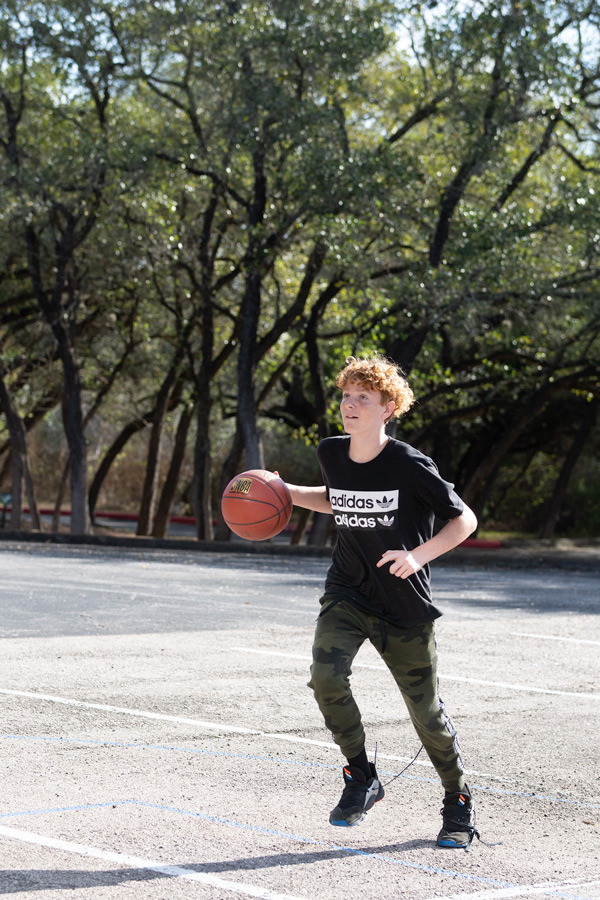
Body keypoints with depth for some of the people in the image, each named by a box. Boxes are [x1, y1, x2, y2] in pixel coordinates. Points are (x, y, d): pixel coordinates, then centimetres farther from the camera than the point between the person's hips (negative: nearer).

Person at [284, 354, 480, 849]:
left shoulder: (409, 466, -17)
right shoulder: (331, 454, -2)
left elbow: (465, 519, -11)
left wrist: (418, 556, -25)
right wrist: (287, 493, 5)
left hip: (406, 606, -3)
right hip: (347, 594, 3)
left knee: (426, 712, 4)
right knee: (326, 676, -23)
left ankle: (459, 805, 28)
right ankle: (361, 777, -1)